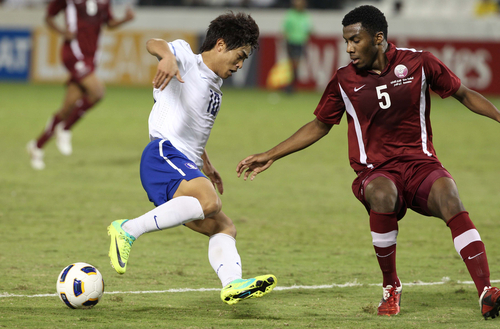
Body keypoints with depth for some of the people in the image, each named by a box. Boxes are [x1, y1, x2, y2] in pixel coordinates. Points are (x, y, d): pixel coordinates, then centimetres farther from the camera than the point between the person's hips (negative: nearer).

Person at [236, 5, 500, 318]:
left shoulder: (417, 62, 0)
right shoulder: (344, 81, 5)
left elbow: (464, 94, 11)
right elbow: (319, 126, 19)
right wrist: (270, 156, 17)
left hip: (420, 163, 0)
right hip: (376, 171, 0)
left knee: (448, 195, -33)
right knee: (382, 195, -36)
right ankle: (391, 288, -15)